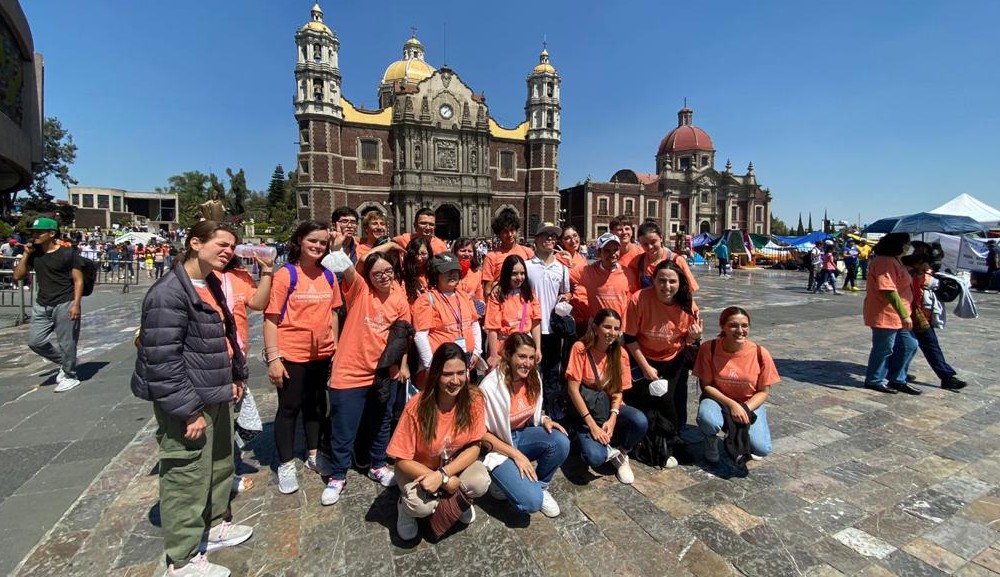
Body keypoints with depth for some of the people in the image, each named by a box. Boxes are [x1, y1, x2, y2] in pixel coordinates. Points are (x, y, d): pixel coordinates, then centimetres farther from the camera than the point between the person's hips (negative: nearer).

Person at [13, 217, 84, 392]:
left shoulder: (67, 253, -9)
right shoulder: (34, 254, 8)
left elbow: (78, 280, -10)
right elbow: (17, 276, 9)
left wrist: (76, 304, -18)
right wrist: (26, 254, 1)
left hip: (64, 304, -7)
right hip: (41, 305, 7)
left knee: (66, 343, 0)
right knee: (35, 341, 8)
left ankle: (70, 377, 13)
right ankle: (64, 363, 29)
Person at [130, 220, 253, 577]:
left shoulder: (212, 284, 9)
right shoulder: (169, 293, -20)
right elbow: (162, 360, -24)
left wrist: (235, 375, 18)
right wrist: (189, 410, -22)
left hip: (216, 395, 10)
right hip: (186, 403, -10)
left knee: (221, 463, 23)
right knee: (187, 477, 5)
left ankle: (214, 524, 44)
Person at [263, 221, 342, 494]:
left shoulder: (328, 275, 3)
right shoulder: (285, 274, -12)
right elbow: (271, 318, -13)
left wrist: (335, 347, 11)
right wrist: (273, 357, -16)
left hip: (321, 353, 5)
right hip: (291, 354, -5)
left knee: (316, 404, 18)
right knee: (289, 408, 8)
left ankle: (313, 455, 36)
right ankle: (286, 466, 25)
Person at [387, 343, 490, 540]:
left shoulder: (474, 400, -20)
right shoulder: (417, 406, -27)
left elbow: (474, 447, -12)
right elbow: (402, 459, -18)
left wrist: (442, 475, -28)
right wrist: (448, 482, -26)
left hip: (457, 464, 2)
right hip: (418, 469, -2)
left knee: (481, 483, -27)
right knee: (420, 505, -31)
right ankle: (408, 506, 6)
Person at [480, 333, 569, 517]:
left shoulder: (532, 377, -7)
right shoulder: (490, 387, -26)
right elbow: (482, 433, -16)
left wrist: (544, 420, -13)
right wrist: (516, 455, -20)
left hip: (522, 435, 6)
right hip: (498, 447, -6)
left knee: (561, 442, -24)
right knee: (531, 501, -23)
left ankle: (540, 486, 3)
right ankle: (504, 482, 9)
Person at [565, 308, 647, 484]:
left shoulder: (620, 353, -3)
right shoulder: (580, 348, -15)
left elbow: (618, 391, -1)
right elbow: (573, 389, -17)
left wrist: (612, 418, -19)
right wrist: (592, 424, -21)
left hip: (609, 406, 4)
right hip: (585, 410, -3)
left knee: (640, 421, -28)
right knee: (595, 458, -29)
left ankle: (621, 454, 2)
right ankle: (610, 449, 8)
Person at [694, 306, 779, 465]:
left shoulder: (760, 353, -14)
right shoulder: (709, 348, -17)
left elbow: (763, 392, -5)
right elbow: (706, 385, -11)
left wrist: (745, 409, -21)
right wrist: (731, 404, -23)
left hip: (750, 403, 2)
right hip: (718, 399, -1)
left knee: (762, 449, -19)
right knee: (708, 421, -35)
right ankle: (711, 440, 4)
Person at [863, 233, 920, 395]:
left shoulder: (893, 260, 15)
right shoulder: (884, 262, -20)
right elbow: (889, 291, -26)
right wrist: (904, 315, -25)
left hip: (896, 315, 11)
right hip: (885, 316, -11)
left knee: (909, 345, 15)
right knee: (884, 349, 2)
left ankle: (897, 380, 26)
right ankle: (875, 380, 18)